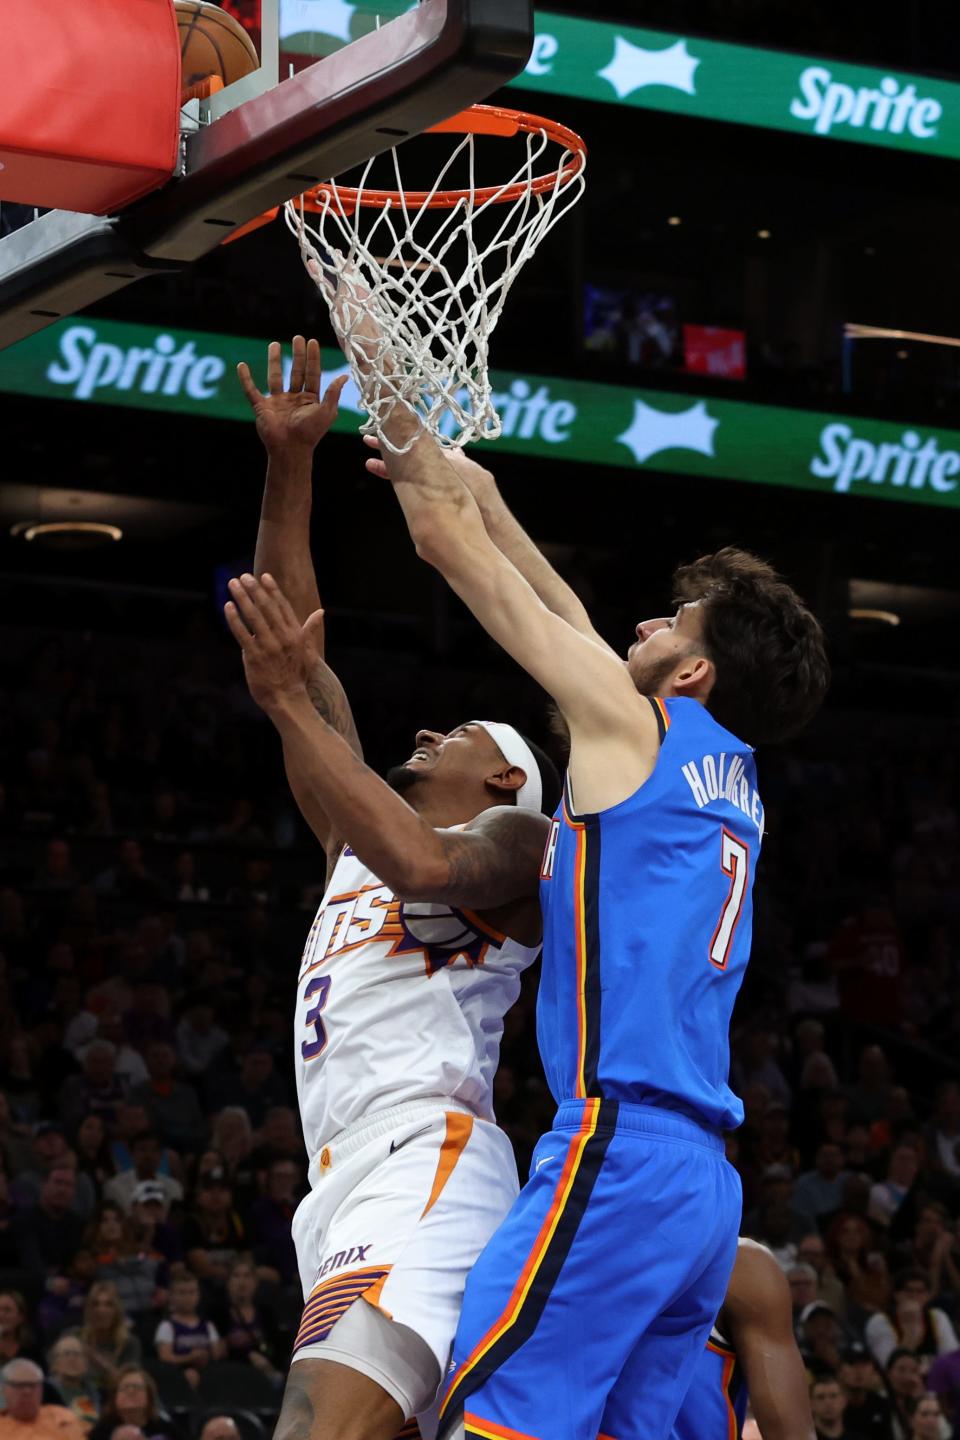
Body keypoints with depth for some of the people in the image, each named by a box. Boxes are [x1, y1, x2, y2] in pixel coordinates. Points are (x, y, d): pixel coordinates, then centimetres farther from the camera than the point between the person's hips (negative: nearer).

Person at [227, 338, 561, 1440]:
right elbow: (297, 646, 26)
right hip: (343, 1182, 8)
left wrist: (291, 703, -13)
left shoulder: (518, 838, 9)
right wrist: (289, 465, 20)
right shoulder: (361, 835, 30)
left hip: (423, 1161, -8)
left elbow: (427, 868, -17)